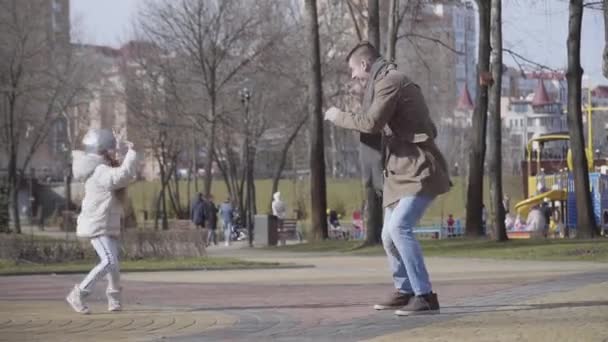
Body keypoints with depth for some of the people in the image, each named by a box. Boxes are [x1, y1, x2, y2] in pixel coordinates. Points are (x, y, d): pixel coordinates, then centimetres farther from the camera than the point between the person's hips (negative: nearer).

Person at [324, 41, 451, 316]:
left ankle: (425, 297, -23)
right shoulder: (389, 82, 21)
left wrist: (339, 117, -4)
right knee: (389, 236, 13)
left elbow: (372, 123, -18)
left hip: (420, 172, -11)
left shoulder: (391, 81, -10)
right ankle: (404, 291, 30)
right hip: (401, 173, 11)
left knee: (400, 227, -23)